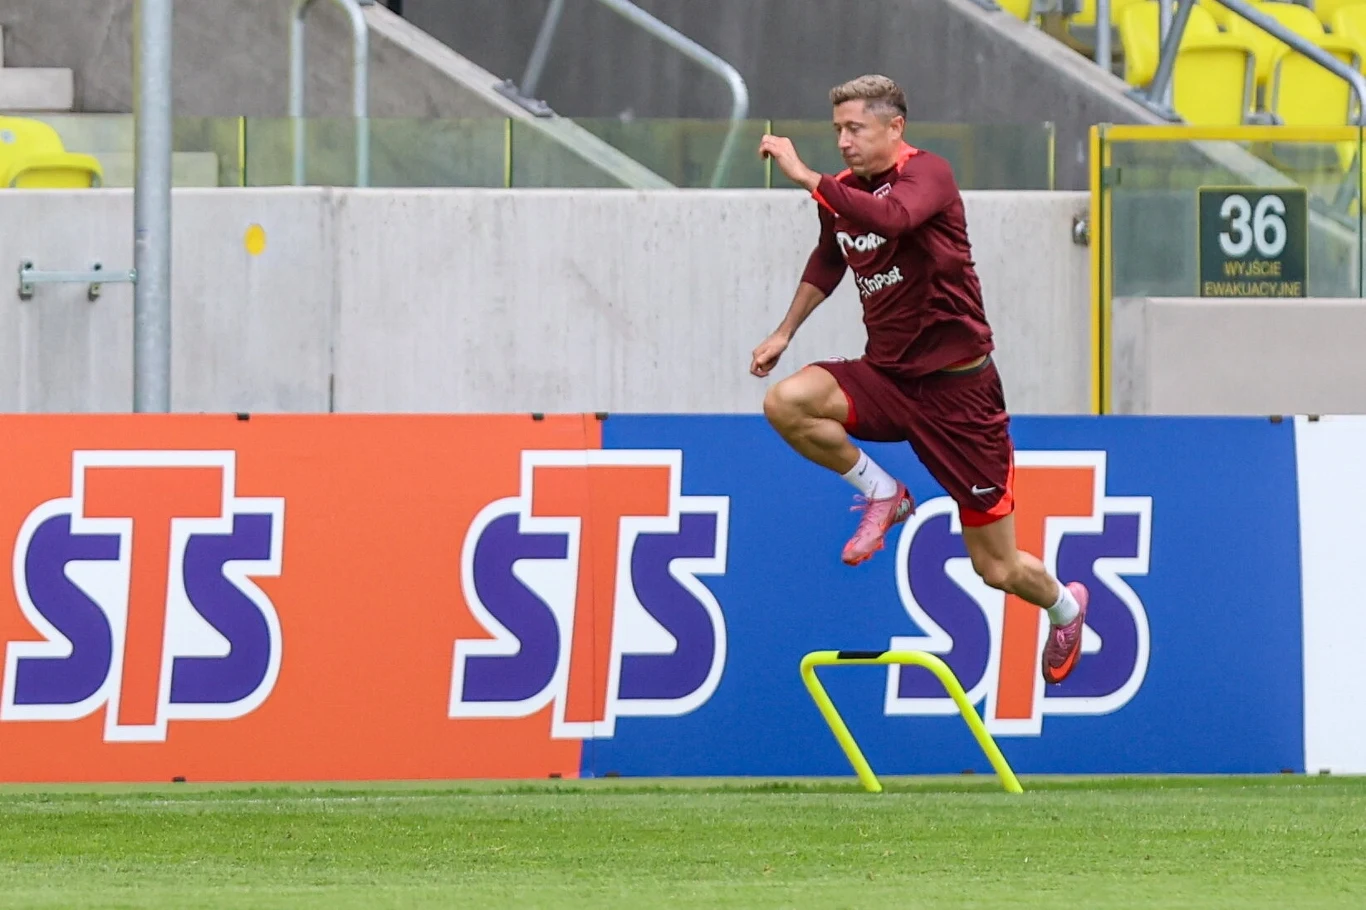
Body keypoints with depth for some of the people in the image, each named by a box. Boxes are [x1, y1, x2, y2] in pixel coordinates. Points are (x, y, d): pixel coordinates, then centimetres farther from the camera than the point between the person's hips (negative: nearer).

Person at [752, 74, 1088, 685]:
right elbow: (828, 261, 27)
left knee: (997, 568, 1)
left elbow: (892, 217, -41)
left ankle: (1064, 607, 37)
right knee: (786, 403, -25)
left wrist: (805, 176, -39)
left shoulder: (927, 174, -17)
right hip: (887, 377, 6)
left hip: (957, 388, -6)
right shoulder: (845, 192, 4)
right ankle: (882, 496, -1)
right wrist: (786, 331, 24)